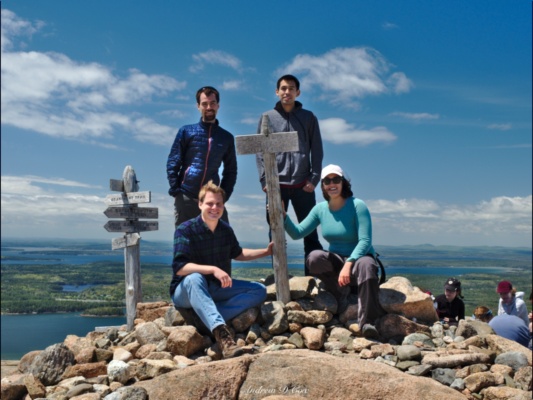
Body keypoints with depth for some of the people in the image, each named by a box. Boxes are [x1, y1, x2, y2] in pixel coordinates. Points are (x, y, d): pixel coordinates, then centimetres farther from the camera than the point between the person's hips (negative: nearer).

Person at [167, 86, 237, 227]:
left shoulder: (227, 138, 12)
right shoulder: (186, 131, 7)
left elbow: (231, 171, 14)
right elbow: (172, 164, 4)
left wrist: (223, 197, 2)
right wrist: (176, 191, -7)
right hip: (185, 199, -1)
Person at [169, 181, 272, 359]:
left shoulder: (226, 230, 2)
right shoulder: (185, 230, -17)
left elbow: (237, 254, 21)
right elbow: (179, 268, -27)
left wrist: (266, 251, 14)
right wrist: (213, 269, -37)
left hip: (217, 289, 6)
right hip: (186, 291, -6)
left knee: (259, 291, -8)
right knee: (194, 278, -40)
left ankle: (210, 320, -25)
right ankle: (221, 332, -51)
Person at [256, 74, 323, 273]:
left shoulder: (308, 117, 10)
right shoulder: (267, 118, 10)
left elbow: (317, 151, 6)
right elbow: (260, 152, 4)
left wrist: (314, 179, -5)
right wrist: (264, 180, -6)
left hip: (303, 185, 0)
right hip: (276, 184, 0)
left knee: (310, 231, 2)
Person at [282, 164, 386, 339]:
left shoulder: (357, 206, -14)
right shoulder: (320, 208, 0)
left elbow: (365, 241, -22)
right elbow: (297, 233, -2)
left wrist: (348, 265, -36)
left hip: (359, 258, -4)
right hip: (336, 261, 4)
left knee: (366, 265, -40)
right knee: (314, 258, -29)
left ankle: (367, 322, -37)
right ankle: (342, 292, -10)